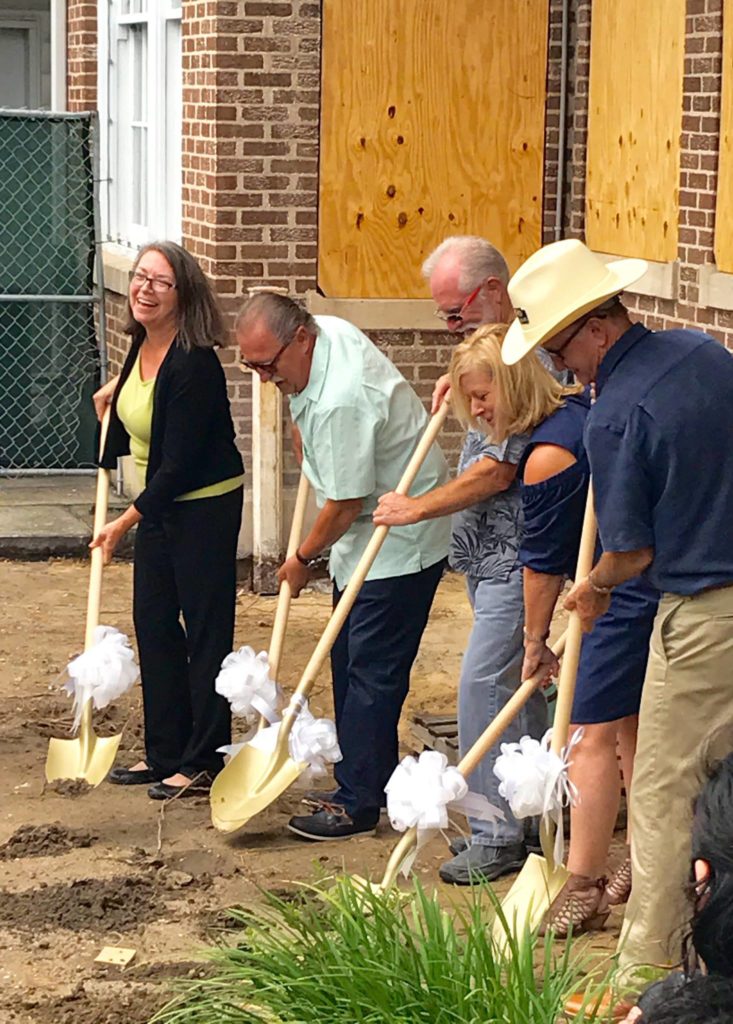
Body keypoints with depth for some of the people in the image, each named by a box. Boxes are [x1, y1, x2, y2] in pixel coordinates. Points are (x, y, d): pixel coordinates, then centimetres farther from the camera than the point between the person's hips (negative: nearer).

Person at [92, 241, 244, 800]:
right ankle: (165, 754, 25)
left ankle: (203, 763, 9)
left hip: (204, 507, -9)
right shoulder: (144, 345, 0)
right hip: (159, 506, 10)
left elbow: (179, 465, -23)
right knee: (154, 625, 14)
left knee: (205, 632, 0)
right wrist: (118, 386, 17)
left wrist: (126, 522, -18)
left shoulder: (193, 363, -24)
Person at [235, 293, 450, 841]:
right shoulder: (325, 330, 0)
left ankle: (357, 804, -2)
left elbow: (345, 504, -22)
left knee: (371, 672, -7)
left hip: (398, 543, -11)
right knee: (349, 661, 15)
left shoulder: (341, 401, -30)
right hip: (370, 534, 11)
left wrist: (303, 558, -6)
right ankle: (373, 780, 24)